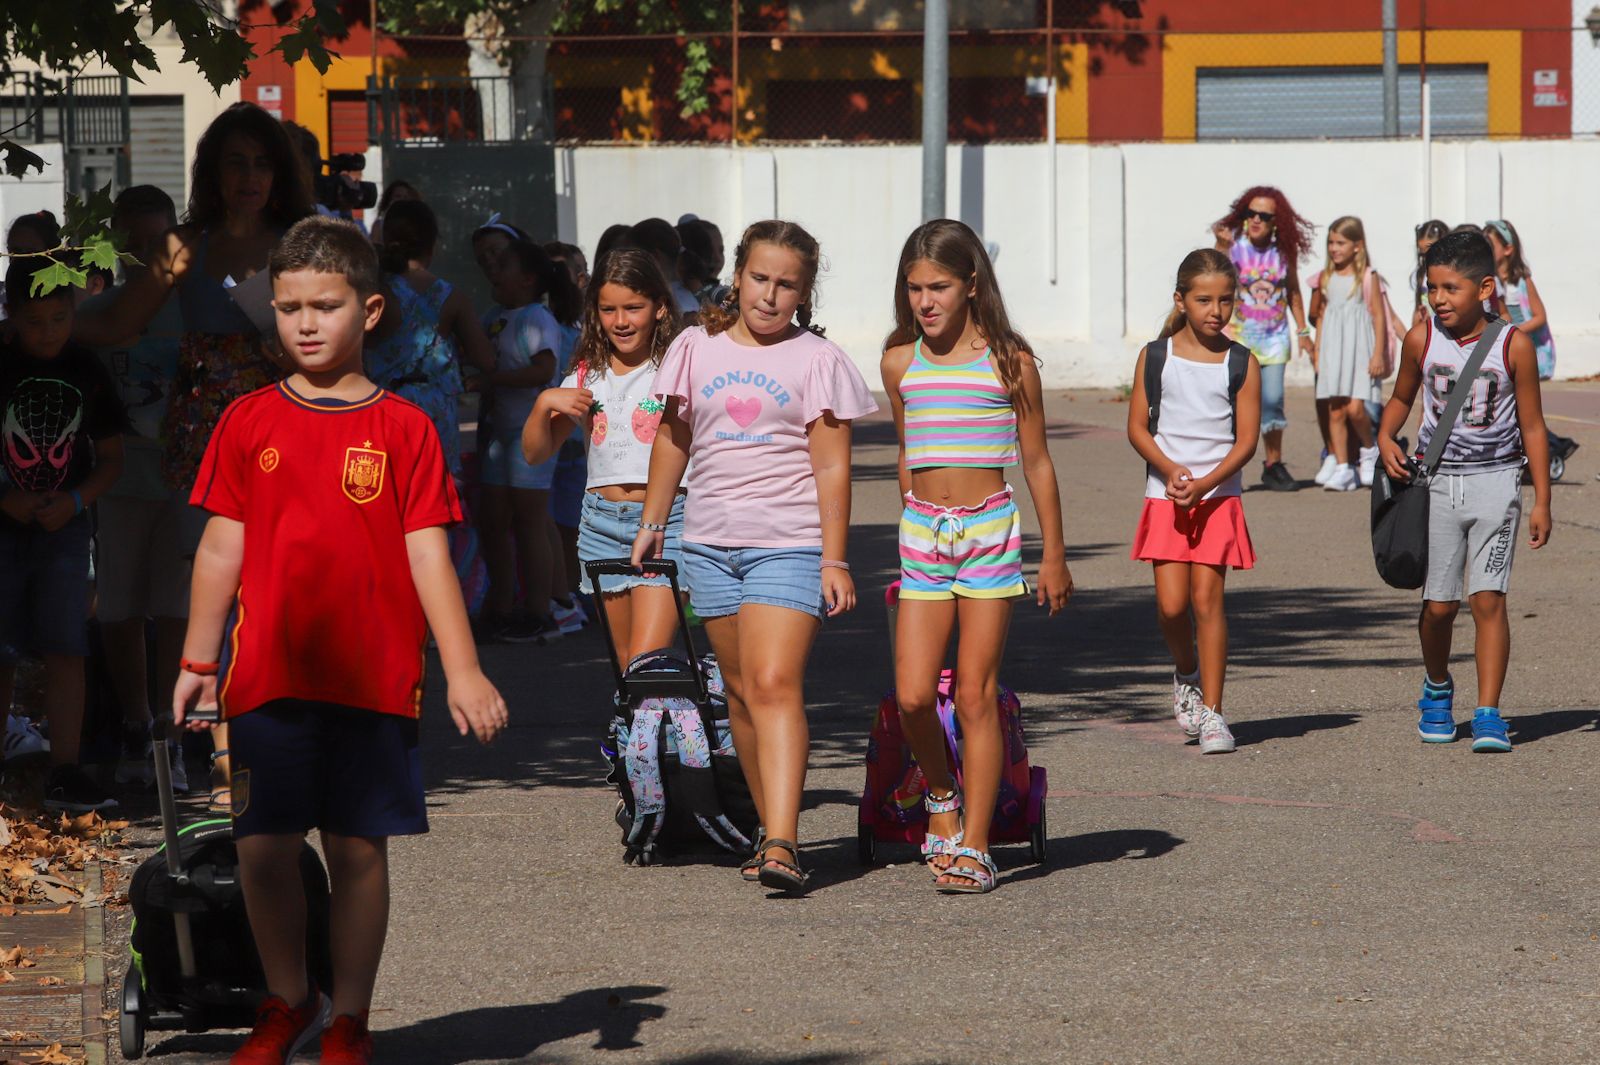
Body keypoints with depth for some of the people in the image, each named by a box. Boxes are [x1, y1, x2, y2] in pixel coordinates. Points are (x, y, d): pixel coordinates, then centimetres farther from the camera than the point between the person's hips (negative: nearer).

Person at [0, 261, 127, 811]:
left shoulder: (87, 372, 2)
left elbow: (112, 459, 8)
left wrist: (73, 502, -8)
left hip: (63, 527, 1)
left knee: (65, 650, -8)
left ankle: (65, 773, -10)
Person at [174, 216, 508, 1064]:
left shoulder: (402, 429, 2)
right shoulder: (249, 422, 6)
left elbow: (427, 554, 1)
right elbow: (221, 547, 10)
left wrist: (463, 673, -4)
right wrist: (198, 662, 10)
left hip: (372, 676, -1)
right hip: (267, 672, 1)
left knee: (359, 848, 3)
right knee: (263, 846, 1)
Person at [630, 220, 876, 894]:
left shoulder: (816, 361, -2)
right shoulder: (698, 348, 8)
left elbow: (832, 467, -4)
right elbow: (673, 438, 19)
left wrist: (834, 561, -8)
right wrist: (652, 522, 18)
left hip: (789, 542, -5)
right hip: (710, 540, 5)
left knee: (775, 686, -16)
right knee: (741, 690, 9)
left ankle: (782, 845, -25)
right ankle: (771, 830, 18)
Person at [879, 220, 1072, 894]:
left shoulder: (1008, 362, -2)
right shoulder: (899, 363, 7)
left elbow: (1036, 461, 4)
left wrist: (1054, 555, 5)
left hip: (990, 530, -3)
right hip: (923, 533, 3)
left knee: (975, 694, -3)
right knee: (912, 696, -7)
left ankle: (974, 846, 2)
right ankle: (941, 796, 23)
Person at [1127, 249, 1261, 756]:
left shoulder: (1242, 365, 0)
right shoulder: (1156, 357, 3)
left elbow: (1247, 440, -3)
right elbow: (1138, 427, 3)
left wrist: (1205, 484, -17)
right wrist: (1170, 471, -14)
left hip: (1218, 497, -1)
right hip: (1165, 497, 1)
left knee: (1207, 598, -8)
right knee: (1171, 604, -7)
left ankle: (1211, 711, -2)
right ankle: (1186, 674, 24)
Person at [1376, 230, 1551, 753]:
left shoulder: (1514, 346, -7)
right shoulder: (1421, 340, -1)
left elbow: (1532, 427, 0)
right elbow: (1402, 398, 16)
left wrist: (1542, 502, -1)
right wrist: (1386, 438, -5)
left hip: (1495, 479, -2)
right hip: (1437, 480, 2)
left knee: (1488, 598, -10)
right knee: (1438, 604, 5)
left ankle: (1488, 715, -8)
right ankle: (1437, 689, 33)